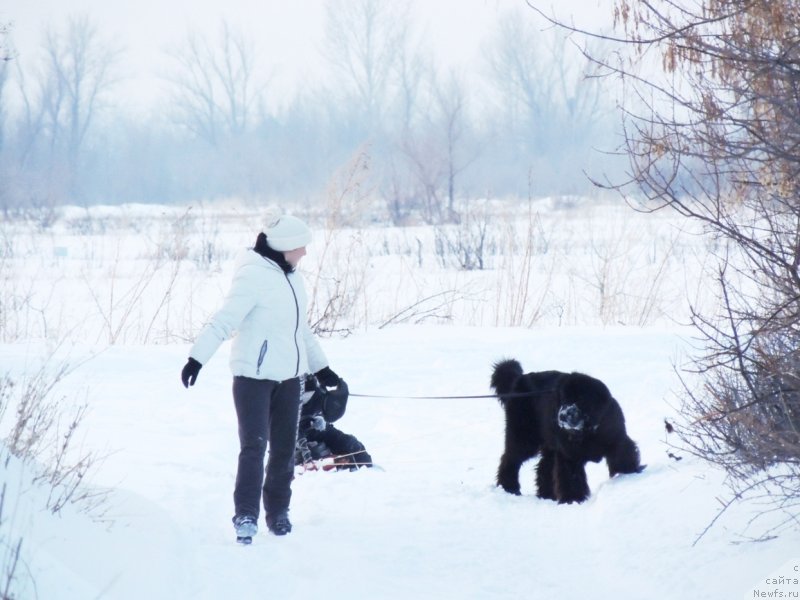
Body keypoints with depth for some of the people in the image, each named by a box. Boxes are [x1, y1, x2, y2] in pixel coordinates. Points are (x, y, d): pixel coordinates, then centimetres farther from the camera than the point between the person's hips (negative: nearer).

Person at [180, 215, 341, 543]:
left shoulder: (291, 278, 13)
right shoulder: (253, 276, -15)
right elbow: (224, 320, -23)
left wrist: (320, 367, 33)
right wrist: (197, 357, -31)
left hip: (288, 377, 8)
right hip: (254, 377, -8)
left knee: (285, 447, 11)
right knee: (254, 446, -12)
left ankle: (278, 512, 23)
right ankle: (246, 516, -12)